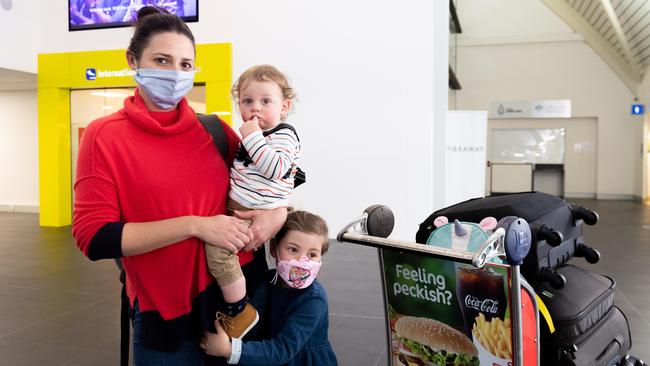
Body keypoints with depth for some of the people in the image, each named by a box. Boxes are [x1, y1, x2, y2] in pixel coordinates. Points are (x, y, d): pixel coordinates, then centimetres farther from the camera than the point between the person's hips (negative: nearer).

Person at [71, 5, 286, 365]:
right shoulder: (104, 136, -7)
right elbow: (94, 237, -14)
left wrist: (277, 211, -8)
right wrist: (195, 225, -22)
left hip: (242, 291, 4)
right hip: (165, 313, -3)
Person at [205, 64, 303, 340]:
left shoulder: (283, 136, -11)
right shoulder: (255, 134, 15)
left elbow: (275, 168, -30)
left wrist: (252, 138, -27)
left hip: (258, 214, -10)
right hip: (239, 209, 10)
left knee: (218, 245, -21)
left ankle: (239, 311, -5)